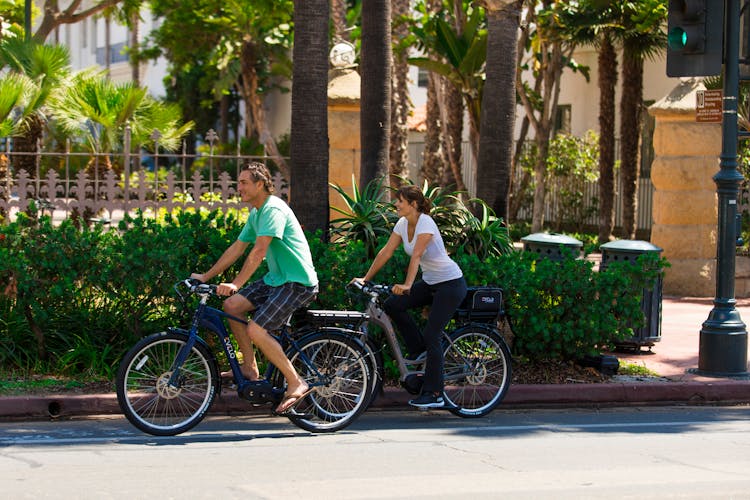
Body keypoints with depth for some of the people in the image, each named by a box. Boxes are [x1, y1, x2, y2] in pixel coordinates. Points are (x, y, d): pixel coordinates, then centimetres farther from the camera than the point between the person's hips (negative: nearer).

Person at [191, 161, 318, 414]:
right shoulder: (256, 213, 14)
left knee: (256, 330, -19)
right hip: (276, 278, 10)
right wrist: (206, 276, 18)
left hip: (298, 282, -10)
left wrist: (236, 284, -31)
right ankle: (250, 368, 9)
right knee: (232, 305, 0)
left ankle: (296, 384, -10)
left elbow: (259, 251, -26)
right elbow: (237, 248, 19)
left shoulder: (273, 209, -18)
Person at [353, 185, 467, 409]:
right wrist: (365, 279, -1)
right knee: (392, 305, -7)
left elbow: (416, 256, -34)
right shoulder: (403, 224, 2)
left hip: (451, 284, -8)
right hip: (430, 283, 8)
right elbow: (386, 252, 3)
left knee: (431, 336, -12)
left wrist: (407, 285, -44)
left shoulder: (425, 223, -22)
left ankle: (434, 394, -6)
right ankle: (419, 350, 10)